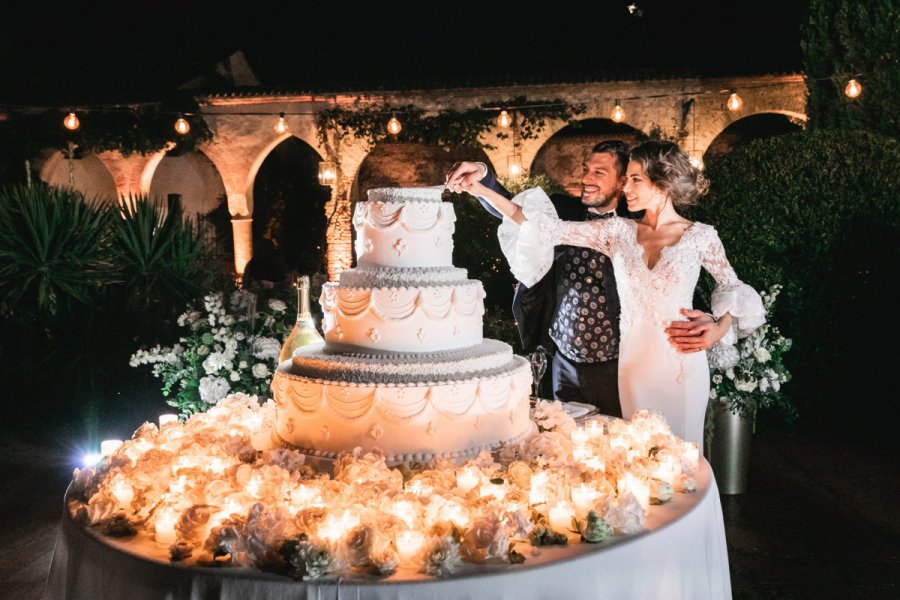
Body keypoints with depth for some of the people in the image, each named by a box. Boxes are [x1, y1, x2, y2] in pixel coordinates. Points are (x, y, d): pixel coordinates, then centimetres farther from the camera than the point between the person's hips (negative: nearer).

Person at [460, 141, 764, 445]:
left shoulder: (700, 236, -6)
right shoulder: (617, 231, -1)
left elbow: (731, 286, 7)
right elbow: (550, 228, -6)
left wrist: (719, 328, -13)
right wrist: (483, 191, -11)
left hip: (682, 361, -2)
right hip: (634, 361, 2)